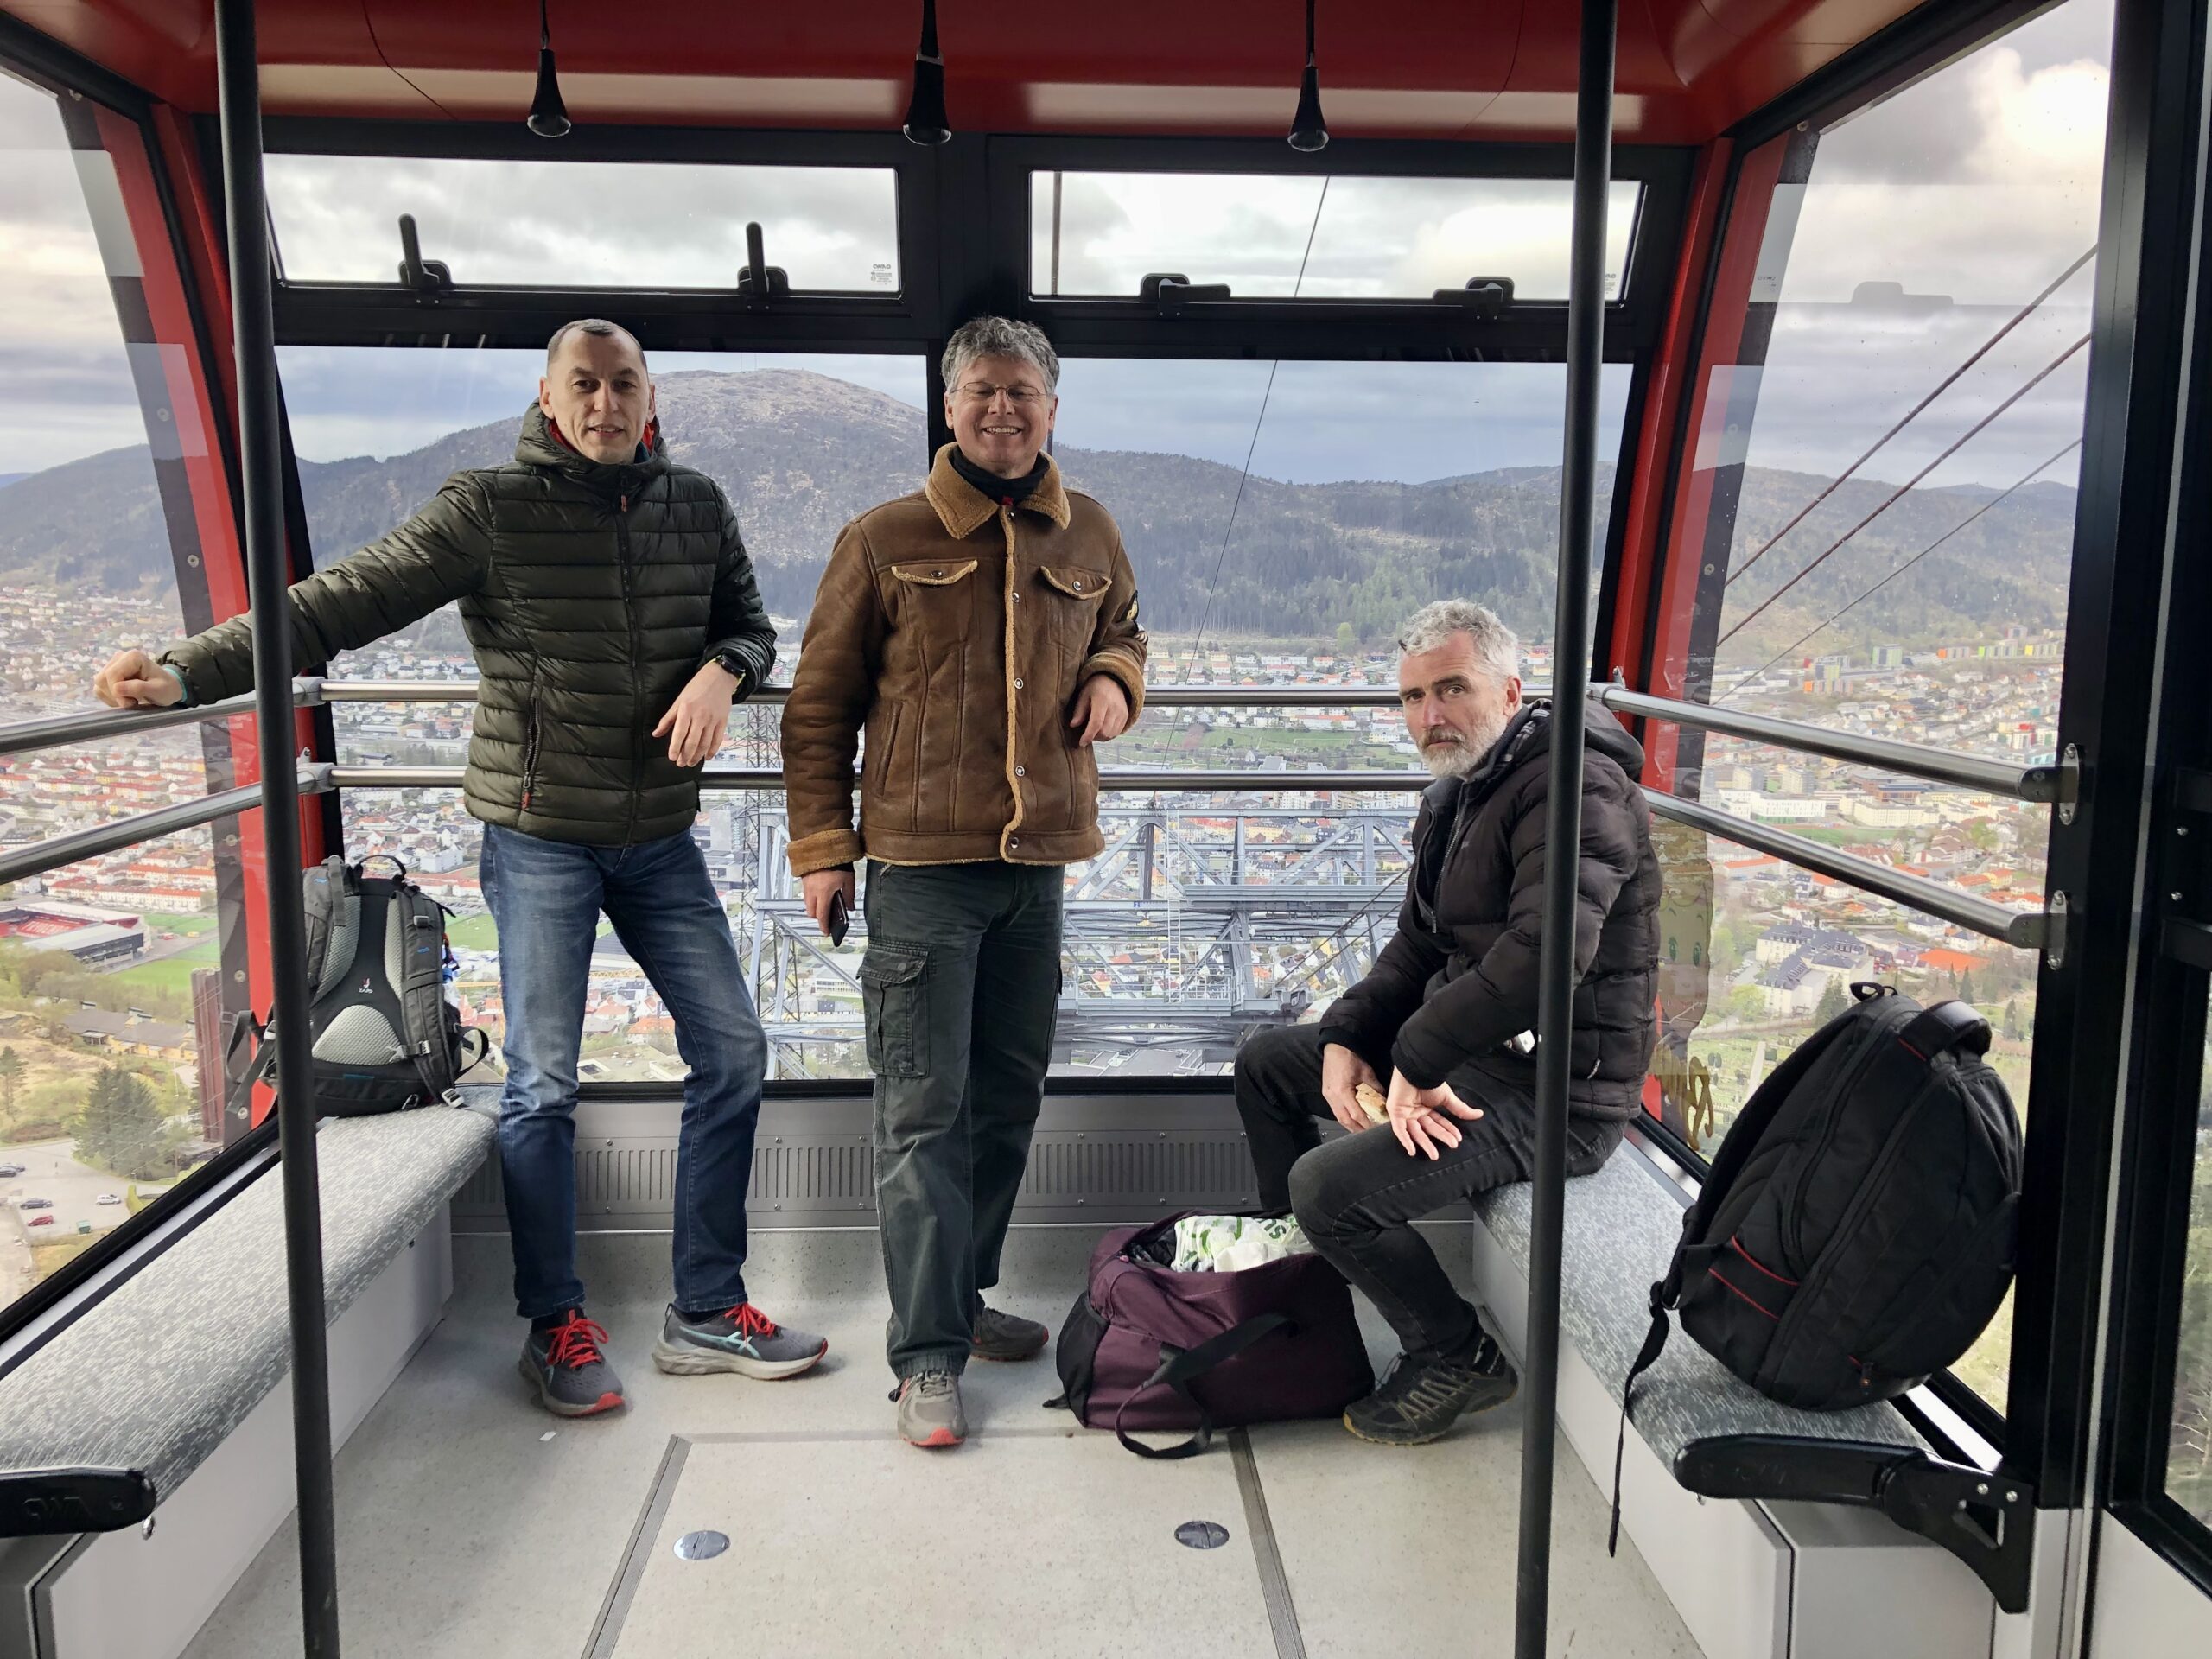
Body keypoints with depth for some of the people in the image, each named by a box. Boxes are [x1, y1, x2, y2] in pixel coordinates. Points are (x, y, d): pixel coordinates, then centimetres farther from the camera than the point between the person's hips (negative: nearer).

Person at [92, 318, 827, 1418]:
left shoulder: (695, 506, 4)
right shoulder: (492, 510, -8)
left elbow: (751, 624, 13)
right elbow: (342, 604, -12)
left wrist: (721, 670, -11)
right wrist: (185, 674, -21)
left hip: (659, 837, 5)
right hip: (539, 839, -4)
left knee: (733, 1051, 4)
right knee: (542, 1082, 2)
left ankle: (706, 1313, 18)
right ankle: (553, 1327, 21)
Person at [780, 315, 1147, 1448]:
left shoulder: (1089, 536, 9)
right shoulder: (886, 540, -1)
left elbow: (1121, 628, 29)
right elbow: (820, 703, 3)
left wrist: (1116, 678, 4)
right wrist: (821, 844, -3)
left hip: (1039, 861, 5)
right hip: (923, 859, -4)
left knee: (1010, 1091, 13)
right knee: (924, 1110, -4)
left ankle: (959, 1294, 31)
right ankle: (927, 1354, 4)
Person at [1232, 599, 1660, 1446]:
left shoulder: (1576, 785, -20)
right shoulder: (1454, 795, 13)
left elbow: (1546, 952, -34)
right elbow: (1418, 946, 17)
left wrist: (1419, 1059, -25)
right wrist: (1345, 1035, 0)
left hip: (1550, 1087, -10)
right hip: (1465, 1048, 10)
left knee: (1330, 1187, -23)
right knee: (1266, 1061, 18)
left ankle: (1459, 1359, 2)